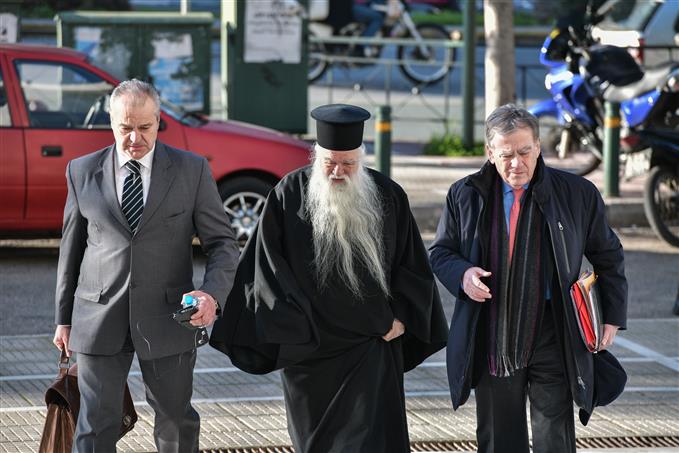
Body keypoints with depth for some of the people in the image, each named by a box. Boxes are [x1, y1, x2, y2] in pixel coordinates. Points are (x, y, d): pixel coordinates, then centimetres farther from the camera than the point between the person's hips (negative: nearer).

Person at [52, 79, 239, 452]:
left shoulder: (192, 170, 0)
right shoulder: (83, 172, 4)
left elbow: (222, 243, 0)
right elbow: (71, 250, 11)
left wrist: (212, 294, -19)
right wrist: (64, 317, 11)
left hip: (167, 319, 0)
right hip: (100, 320, 0)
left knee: (175, 420, 13)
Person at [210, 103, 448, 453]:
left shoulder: (388, 197, -2)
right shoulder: (289, 195, -6)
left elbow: (412, 264, 8)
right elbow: (269, 266, -2)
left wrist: (401, 318, -1)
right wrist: (292, 326, -6)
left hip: (371, 345, 0)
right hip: (308, 346, 0)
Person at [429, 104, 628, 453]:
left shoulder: (578, 194, 0)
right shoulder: (465, 195, 3)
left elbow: (607, 257, 11)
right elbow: (440, 252, 12)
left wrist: (613, 317, 7)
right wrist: (462, 274, -11)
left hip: (552, 340, -2)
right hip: (491, 341, 2)